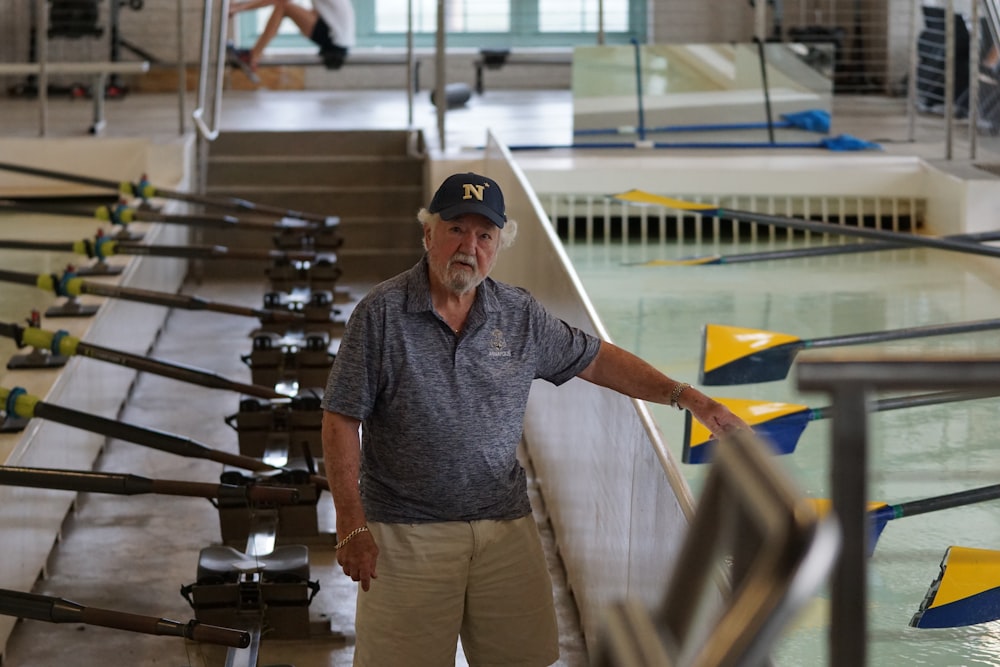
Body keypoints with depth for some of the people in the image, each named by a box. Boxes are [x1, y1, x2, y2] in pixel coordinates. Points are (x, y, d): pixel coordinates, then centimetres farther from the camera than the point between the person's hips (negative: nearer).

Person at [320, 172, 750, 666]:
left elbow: (596, 360, 18)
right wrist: (351, 526, -11)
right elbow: (342, 421, -5)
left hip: (505, 528, 4)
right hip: (407, 530, -3)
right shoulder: (381, 313, -5)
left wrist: (686, 397, 11)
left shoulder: (520, 315, 6)